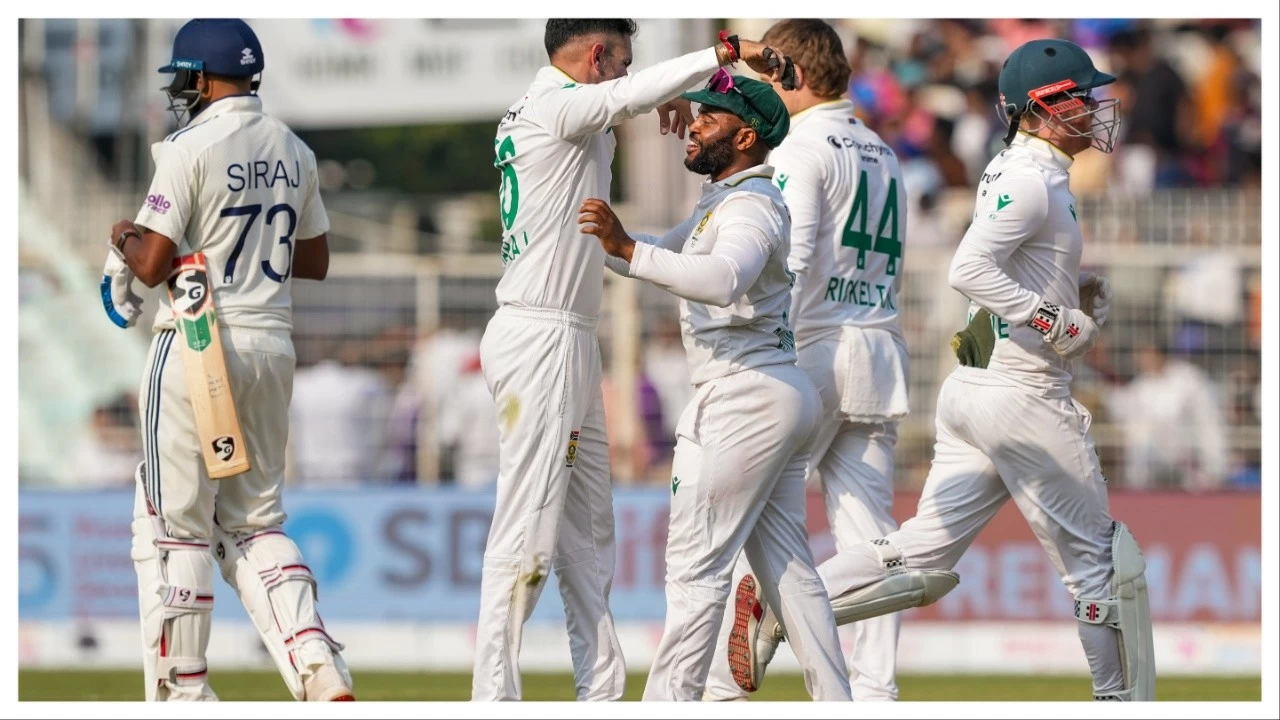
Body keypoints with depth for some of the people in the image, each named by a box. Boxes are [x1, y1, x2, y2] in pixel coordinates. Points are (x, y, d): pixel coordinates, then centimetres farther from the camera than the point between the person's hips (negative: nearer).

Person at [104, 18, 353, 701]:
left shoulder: (191, 149, -13)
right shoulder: (293, 151, 8)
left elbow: (152, 265, -15)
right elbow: (314, 261, 17)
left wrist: (124, 236, 6)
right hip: (272, 345, 7)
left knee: (174, 523, 2)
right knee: (255, 520, 15)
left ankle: (181, 690, 2)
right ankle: (317, 664, -4)